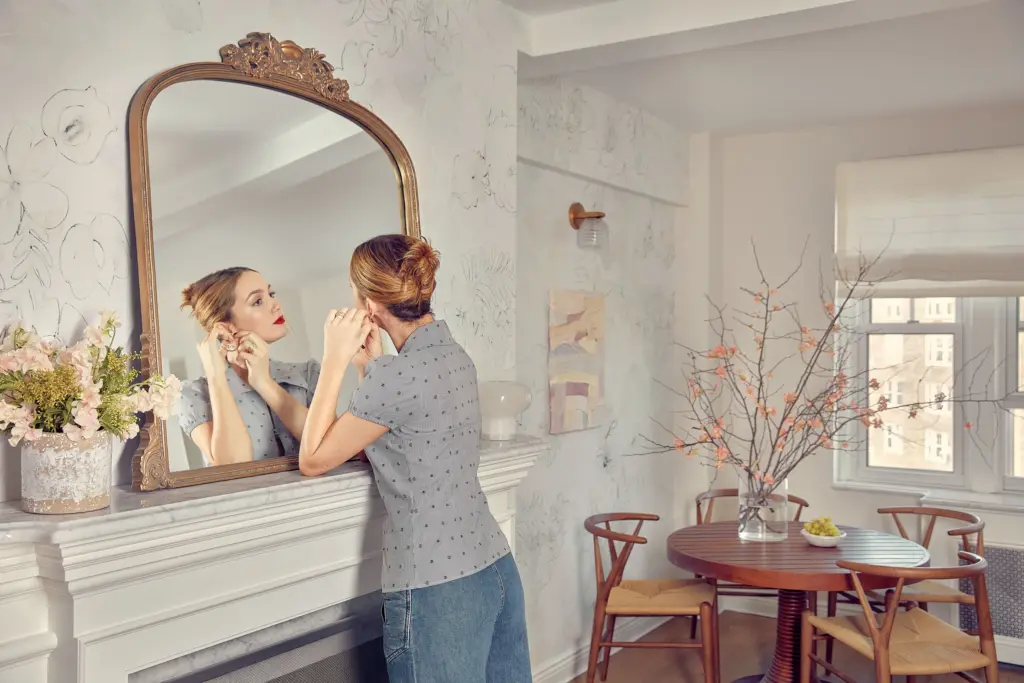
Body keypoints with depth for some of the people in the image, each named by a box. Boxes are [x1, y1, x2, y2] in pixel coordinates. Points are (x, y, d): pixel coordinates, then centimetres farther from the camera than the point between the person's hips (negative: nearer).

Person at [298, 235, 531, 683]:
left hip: (438, 589, -8)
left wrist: (335, 360, -7)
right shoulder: (455, 356, 7)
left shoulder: (397, 374, -19)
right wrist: (369, 365, 8)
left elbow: (313, 460, -8)